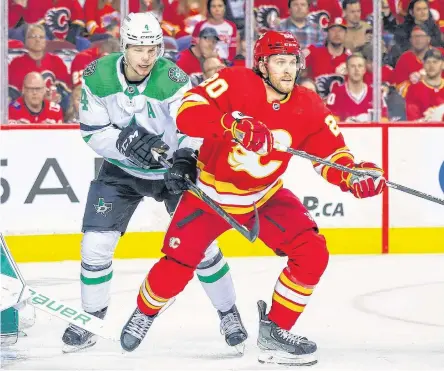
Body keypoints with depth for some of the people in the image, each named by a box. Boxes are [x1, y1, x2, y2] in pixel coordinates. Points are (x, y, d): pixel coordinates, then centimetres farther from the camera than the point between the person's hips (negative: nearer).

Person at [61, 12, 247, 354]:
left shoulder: (174, 79, -26)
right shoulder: (98, 77, -17)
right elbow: (93, 132, -12)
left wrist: (185, 158, -49)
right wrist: (125, 142, -31)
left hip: (172, 168, -2)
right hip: (121, 170, 2)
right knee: (96, 243, -5)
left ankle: (229, 313, 14)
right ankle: (91, 319, 13)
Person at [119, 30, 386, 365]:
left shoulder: (308, 107, -11)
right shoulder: (235, 84, -23)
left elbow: (331, 154, -7)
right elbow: (187, 113, -32)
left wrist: (353, 177, -29)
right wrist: (233, 126, -46)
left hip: (265, 196, 3)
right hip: (212, 192, -3)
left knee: (312, 255, -14)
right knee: (176, 269, -6)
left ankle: (275, 331, 3)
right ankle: (145, 312, 29)